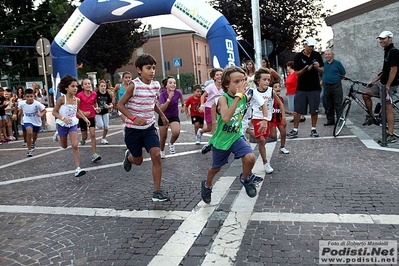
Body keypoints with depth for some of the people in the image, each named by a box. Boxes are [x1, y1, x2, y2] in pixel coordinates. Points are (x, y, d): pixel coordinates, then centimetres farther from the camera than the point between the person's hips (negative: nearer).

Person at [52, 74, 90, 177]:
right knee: (64, 146, 19)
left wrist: (85, 118, 4)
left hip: (73, 124, 2)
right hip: (62, 124, -2)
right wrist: (63, 118, -29)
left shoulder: (77, 100, -6)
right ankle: (57, 135, 53)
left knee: (75, 146, -11)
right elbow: (54, 112, -13)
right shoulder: (61, 99, -19)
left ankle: (78, 169, -9)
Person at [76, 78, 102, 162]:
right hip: (82, 117, -2)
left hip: (91, 116, 2)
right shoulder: (79, 95, -13)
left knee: (93, 135, -8)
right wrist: (83, 113, -24)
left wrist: (97, 108, -2)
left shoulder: (94, 94, -3)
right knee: (85, 136, 9)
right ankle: (83, 139, 48)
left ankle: (94, 154, -7)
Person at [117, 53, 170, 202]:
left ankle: (157, 191, -2)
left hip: (149, 127, 4)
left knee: (156, 156, -13)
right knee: (138, 160, 10)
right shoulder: (134, 85, -16)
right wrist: (133, 118, -26)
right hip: (133, 129, -3)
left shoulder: (156, 85, 0)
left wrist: (162, 116, 20)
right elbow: (120, 105, -12)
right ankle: (128, 156, 49)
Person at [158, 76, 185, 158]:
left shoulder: (178, 92, -16)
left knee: (176, 133, -23)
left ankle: (171, 143, 10)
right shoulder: (162, 95, -23)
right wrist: (169, 99, -39)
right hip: (163, 117, -1)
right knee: (163, 137, 7)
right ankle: (162, 151, 36)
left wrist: (183, 106, 20)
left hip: (174, 117, 1)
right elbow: (162, 109, -33)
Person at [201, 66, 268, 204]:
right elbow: (226, 118, -46)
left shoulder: (244, 97, -8)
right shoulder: (223, 99, -26)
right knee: (216, 168, 16)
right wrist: (237, 96, -45)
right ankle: (207, 185, 49)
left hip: (236, 136, 4)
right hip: (221, 139, -3)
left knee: (250, 158, -21)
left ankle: (245, 179, 11)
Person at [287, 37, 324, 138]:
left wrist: (317, 68, -17)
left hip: (314, 87, 2)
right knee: (297, 110, -1)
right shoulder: (298, 56, -3)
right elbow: (297, 73, -5)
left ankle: (313, 129, 17)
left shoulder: (317, 55, 4)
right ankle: (295, 130, 6)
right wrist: (306, 68, -23)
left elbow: (322, 71, 5)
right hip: (301, 88, -2)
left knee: (314, 110, 5)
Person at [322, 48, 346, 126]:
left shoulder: (337, 63, 0)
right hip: (326, 87, 4)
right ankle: (330, 120, 17)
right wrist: (325, 80, 11)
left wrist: (336, 78, 6)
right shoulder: (323, 64, 9)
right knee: (329, 105, 9)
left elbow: (343, 74, 5)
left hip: (336, 86, -4)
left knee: (338, 105, -5)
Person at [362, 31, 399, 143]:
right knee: (366, 94, 10)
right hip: (382, 82, 9)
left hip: (389, 84, -9)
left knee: (388, 108, -9)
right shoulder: (387, 51, 13)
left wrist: (387, 87, -23)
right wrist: (373, 81, 17)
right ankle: (370, 116, 24)